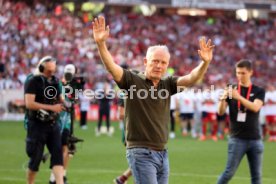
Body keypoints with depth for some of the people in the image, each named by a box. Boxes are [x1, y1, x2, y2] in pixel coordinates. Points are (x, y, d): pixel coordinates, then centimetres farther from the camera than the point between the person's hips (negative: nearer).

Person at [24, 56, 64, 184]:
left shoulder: (55, 81, 9)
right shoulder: (34, 82, -11)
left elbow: (59, 99, 21)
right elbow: (29, 104, -21)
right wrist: (51, 107, -23)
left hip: (52, 125, 6)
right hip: (37, 125, -6)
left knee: (57, 154, -7)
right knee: (36, 158, 1)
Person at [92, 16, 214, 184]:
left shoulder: (167, 85, 7)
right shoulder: (132, 81, -6)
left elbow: (191, 79, -6)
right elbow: (111, 67, -20)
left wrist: (205, 63, -25)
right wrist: (101, 43, -36)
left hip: (163, 154, 6)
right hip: (141, 153, -6)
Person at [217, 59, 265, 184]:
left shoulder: (259, 91, 4)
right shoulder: (231, 89, 4)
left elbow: (255, 107, -16)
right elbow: (221, 112, -4)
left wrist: (238, 96, -28)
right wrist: (223, 99, -24)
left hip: (255, 139, 1)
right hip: (237, 139, -1)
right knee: (229, 172, -3)